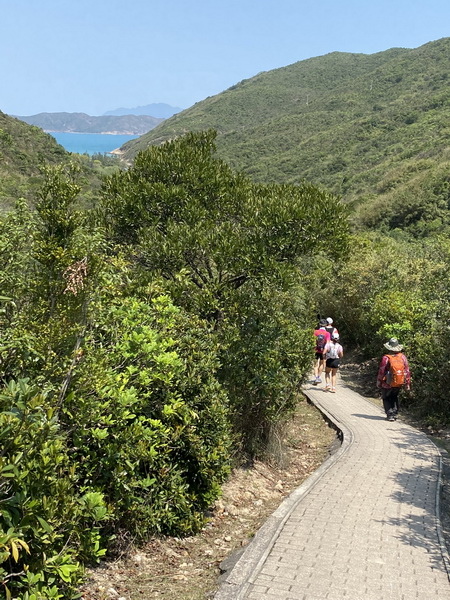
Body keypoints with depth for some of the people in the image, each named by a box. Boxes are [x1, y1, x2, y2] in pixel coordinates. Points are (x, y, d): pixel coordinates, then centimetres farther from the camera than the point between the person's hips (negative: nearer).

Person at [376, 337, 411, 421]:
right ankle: (395, 413, 18)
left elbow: (381, 372, -11)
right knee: (395, 397, 25)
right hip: (399, 383, 4)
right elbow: (407, 371, 1)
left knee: (386, 398, 15)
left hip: (388, 384, -4)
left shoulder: (386, 358, -18)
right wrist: (408, 383, 11)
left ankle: (390, 414, 3)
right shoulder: (403, 357, -4)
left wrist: (379, 382, 2)